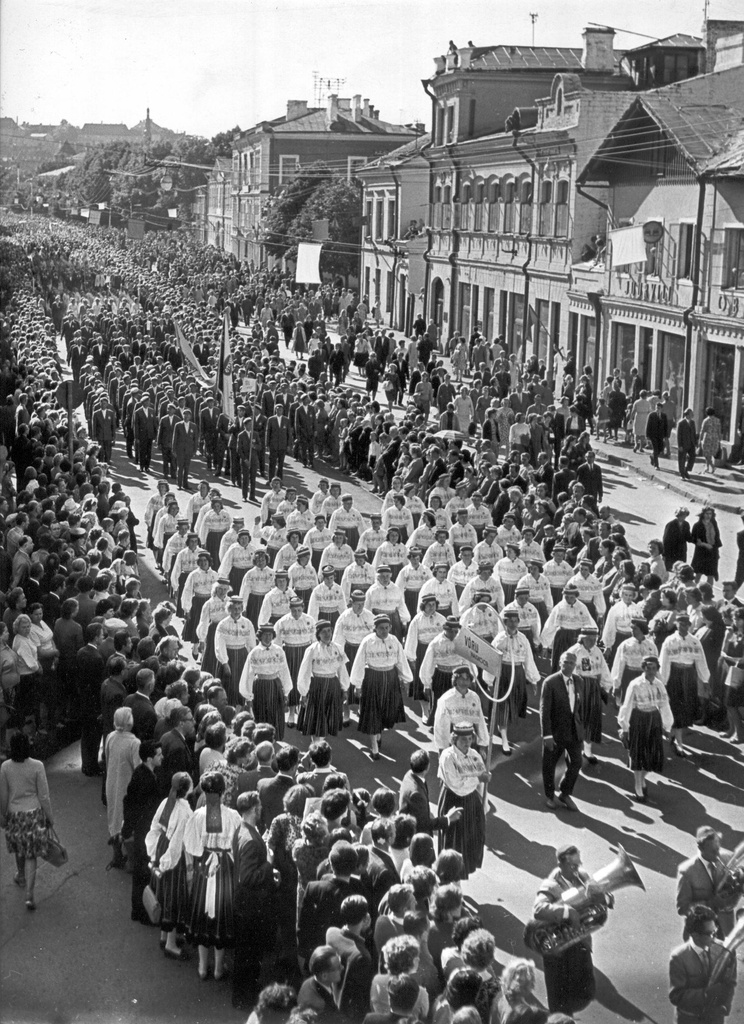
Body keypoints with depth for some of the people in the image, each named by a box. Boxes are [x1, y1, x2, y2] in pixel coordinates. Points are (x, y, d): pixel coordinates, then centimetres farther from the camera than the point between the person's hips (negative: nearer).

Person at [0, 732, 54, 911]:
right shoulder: (37, 766, -16)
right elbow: (44, 796, -10)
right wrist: (50, 817, 2)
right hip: (34, 813, -2)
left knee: (19, 850, 26)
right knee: (31, 855, 5)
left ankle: (21, 877, 50)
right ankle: (29, 895, 0)